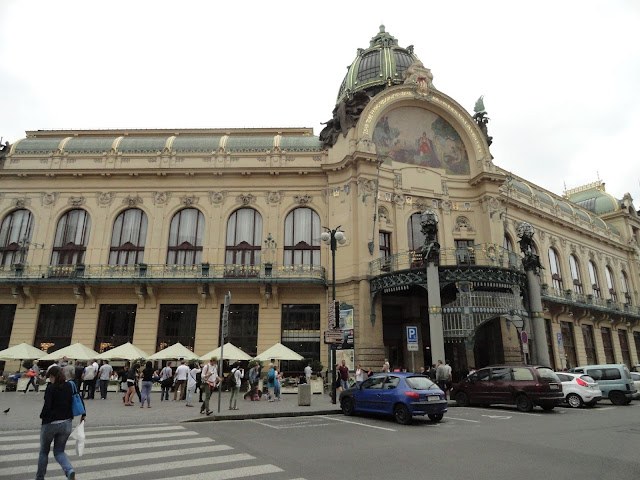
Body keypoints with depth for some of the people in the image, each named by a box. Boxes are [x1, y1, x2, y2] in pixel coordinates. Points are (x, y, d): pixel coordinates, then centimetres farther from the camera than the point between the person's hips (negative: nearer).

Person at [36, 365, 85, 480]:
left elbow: (47, 406, -19)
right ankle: (70, 470, -11)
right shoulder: (69, 386, 2)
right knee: (59, 451, 14)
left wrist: (42, 416, 0)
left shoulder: (51, 388, -13)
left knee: (44, 451, 20)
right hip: (66, 423, 4)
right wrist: (83, 414, 9)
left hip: (50, 423, -4)